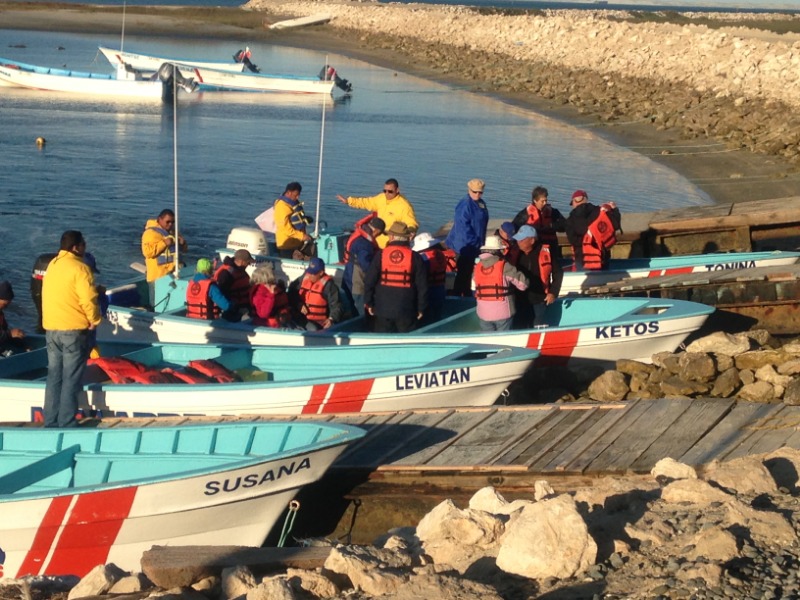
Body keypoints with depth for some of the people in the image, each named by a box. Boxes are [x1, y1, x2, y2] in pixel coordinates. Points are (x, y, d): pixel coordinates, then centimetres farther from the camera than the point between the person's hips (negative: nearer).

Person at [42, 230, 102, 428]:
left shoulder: (52, 265, 11)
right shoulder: (79, 268, -14)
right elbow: (88, 300, -19)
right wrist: (94, 320, -3)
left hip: (51, 329, 7)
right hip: (73, 330, -7)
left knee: (54, 376, 13)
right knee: (71, 380, -2)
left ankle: (51, 422, 17)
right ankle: (67, 424, 0)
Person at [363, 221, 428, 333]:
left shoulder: (380, 255, -3)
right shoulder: (415, 257, -4)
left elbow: (369, 281, -2)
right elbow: (422, 285, -3)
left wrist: (368, 303, 8)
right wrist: (421, 308, 6)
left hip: (383, 309, 1)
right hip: (406, 311, -1)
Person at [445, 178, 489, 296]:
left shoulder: (481, 203, 11)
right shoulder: (465, 204, -18)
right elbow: (462, 226, -22)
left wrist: (480, 242, 16)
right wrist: (473, 241, -20)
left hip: (473, 245, 9)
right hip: (463, 245, -9)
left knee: (469, 271, 18)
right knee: (462, 273, -7)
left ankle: (467, 295, 28)